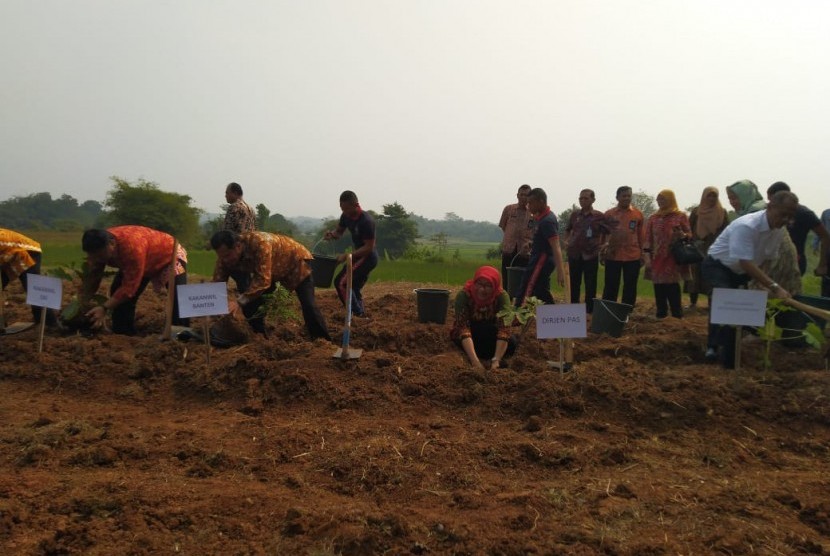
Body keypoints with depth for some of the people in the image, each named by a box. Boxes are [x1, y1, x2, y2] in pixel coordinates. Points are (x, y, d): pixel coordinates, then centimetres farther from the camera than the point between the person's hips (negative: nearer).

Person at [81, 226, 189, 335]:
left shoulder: (132, 246, -46)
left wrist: (104, 308, -42)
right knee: (117, 292, -6)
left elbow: (129, 286, -41)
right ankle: (123, 333, 4)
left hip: (170, 254, -7)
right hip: (146, 263, 7)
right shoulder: (98, 249, -22)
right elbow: (92, 278, -11)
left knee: (178, 297, -21)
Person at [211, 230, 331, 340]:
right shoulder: (226, 254, -21)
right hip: (274, 271, 7)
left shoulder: (259, 243, -42)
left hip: (296, 261, -6)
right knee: (249, 303, -6)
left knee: (308, 305, -14)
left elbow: (263, 280, -44)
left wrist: (239, 301, -50)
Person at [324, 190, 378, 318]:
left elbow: (369, 247, -23)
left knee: (341, 282, -13)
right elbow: (339, 231, 15)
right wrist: (331, 234, -10)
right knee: (354, 287, 16)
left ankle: (357, 313, -8)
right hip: (359, 256, 9)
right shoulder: (346, 216, 0)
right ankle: (360, 313, 27)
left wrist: (347, 256, -24)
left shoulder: (366, 221, -25)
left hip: (367, 258, -9)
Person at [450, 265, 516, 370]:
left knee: (511, 342, -28)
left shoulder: (502, 296, -25)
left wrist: (496, 361, -46)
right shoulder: (464, 295, -28)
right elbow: (463, 328, -37)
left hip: (490, 336, 2)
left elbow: (504, 329, -33)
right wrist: (475, 361, -50)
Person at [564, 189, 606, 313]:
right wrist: (566, 241, 7)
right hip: (574, 253, 3)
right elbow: (568, 230, 21)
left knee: (590, 284, 4)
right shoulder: (574, 214, 7)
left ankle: (589, 310, 13)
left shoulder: (599, 216, -3)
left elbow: (607, 234, 4)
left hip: (591, 255, -3)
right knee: (574, 283, 12)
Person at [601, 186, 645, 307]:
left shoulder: (638, 214, 4)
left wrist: (642, 254, 8)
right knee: (610, 288, 4)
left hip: (633, 257, 1)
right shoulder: (609, 214, 2)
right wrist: (602, 252, 1)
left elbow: (641, 236, 9)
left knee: (630, 288, 7)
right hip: (613, 256, -1)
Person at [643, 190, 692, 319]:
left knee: (673, 291, -5)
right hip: (657, 261, 3)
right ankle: (660, 315, 13)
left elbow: (690, 235, 6)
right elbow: (648, 239, 9)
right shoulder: (653, 218, 11)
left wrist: (683, 235, -17)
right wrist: (647, 257, 0)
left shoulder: (681, 216, 3)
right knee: (659, 292, 4)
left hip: (674, 260, -3)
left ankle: (677, 318, 2)